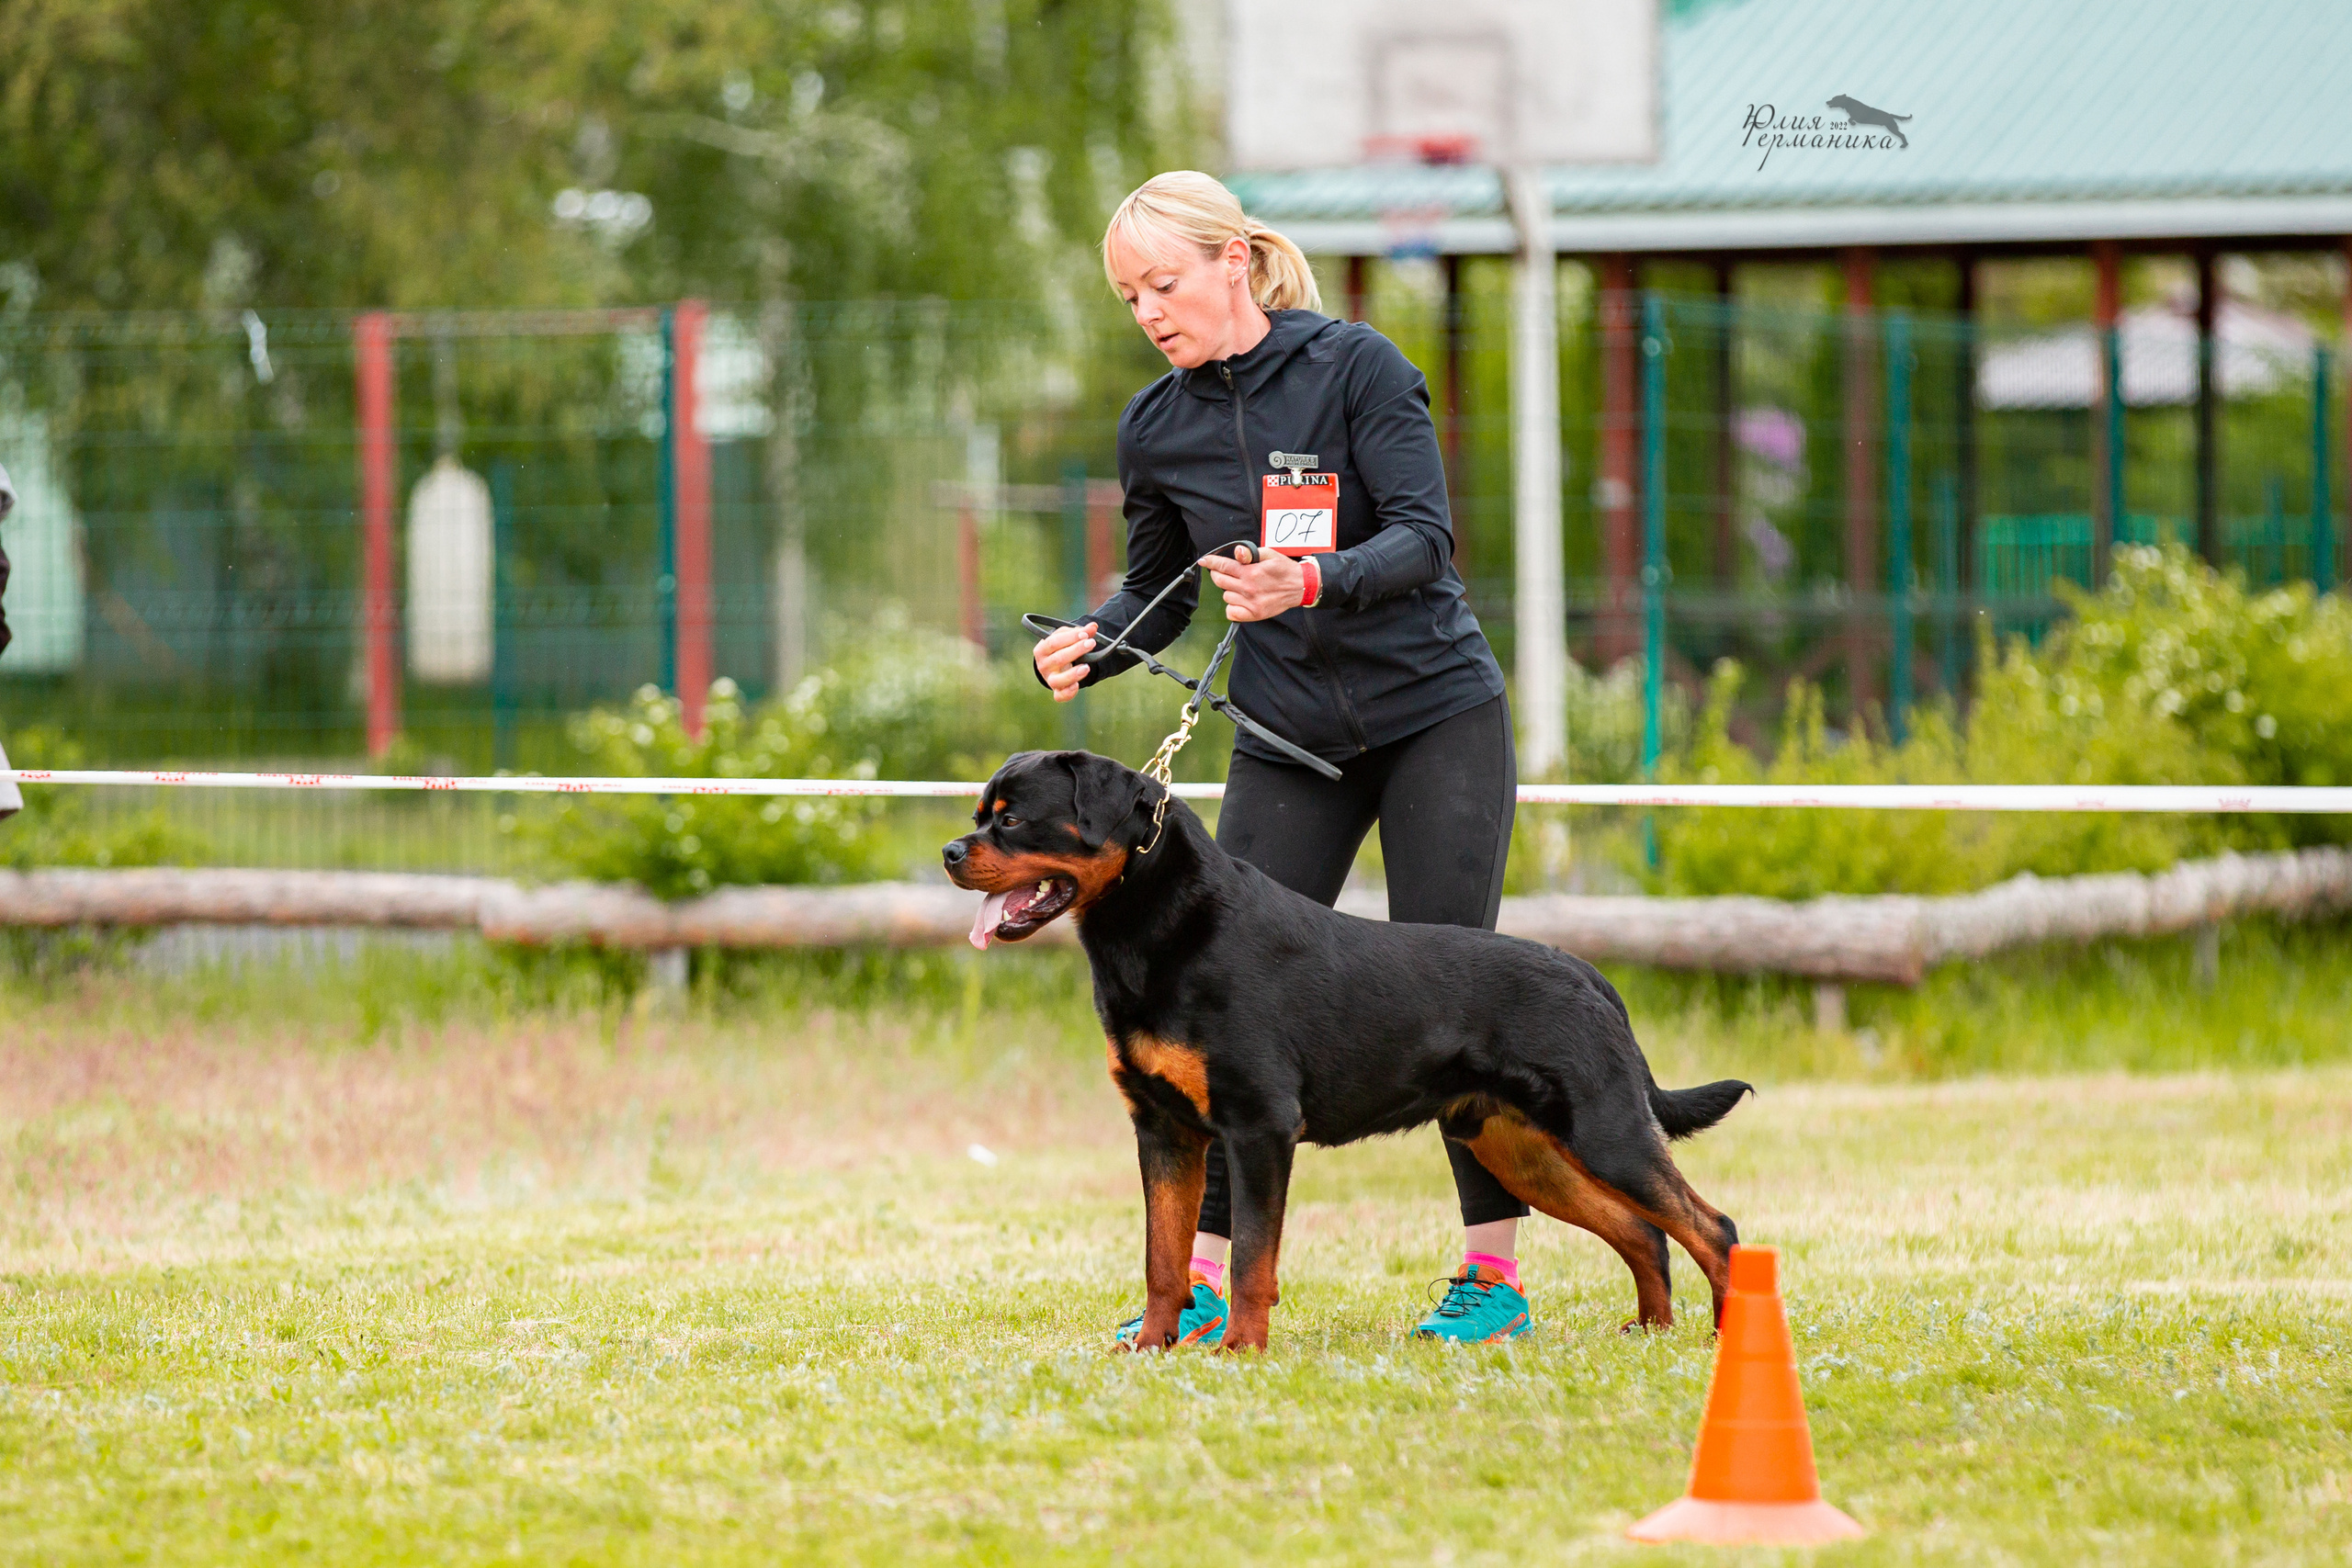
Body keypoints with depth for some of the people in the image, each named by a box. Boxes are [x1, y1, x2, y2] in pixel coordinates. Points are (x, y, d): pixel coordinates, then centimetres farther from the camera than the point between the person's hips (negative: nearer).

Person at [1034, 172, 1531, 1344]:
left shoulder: (1355, 366, -12)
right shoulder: (1156, 427, 2)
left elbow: (1424, 537, -18)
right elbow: (1157, 591, 12)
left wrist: (1310, 584, -35)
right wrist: (1088, 648, -9)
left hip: (1438, 717, -4)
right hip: (1290, 740, 4)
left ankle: (1495, 1271, 2)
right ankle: (1208, 1276, -2)